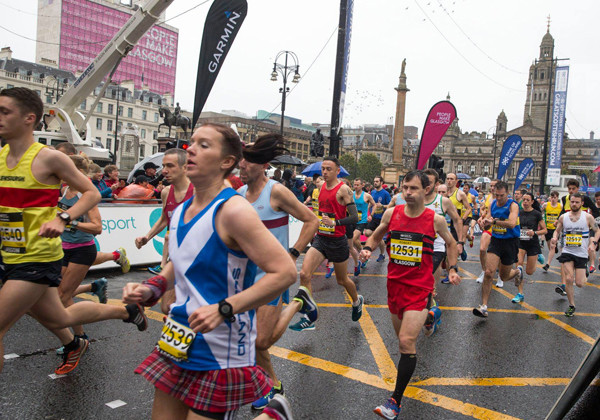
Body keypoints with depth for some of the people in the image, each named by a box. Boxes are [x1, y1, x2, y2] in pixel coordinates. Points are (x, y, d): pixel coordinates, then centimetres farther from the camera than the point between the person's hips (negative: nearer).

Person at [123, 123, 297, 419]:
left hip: (221, 358, -7)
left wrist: (223, 310, -27)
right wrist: (151, 289, 4)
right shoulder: (180, 211, 6)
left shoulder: (233, 210, -18)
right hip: (178, 347, 8)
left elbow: (285, 272, -23)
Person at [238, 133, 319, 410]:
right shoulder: (239, 194, 3)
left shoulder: (276, 192, -15)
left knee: (262, 341, -3)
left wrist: (292, 255, -14)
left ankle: (296, 302, 21)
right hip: (246, 272, 6)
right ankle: (272, 386, 31)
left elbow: (311, 221, -12)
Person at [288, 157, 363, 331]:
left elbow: (354, 217, -17)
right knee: (304, 274, -12)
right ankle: (309, 318, -3)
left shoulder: (343, 189, -12)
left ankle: (357, 301, 45)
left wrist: (335, 222, -30)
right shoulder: (322, 187, 8)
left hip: (337, 241, -5)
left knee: (342, 280, 13)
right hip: (320, 239, 5)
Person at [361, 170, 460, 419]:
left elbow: (450, 243, 12)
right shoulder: (391, 214, -3)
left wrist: (453, 269, 3)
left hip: (419, 286, -4)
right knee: (403, 337, 18)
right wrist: (368, 248, -6)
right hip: (395, 283, 4)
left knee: (407, 342, -14)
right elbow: (377, 236, 14)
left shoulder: (435, 219, -7)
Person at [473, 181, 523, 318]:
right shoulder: (493, 204, 4)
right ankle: (484, 307, -10)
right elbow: (486, 225, 9)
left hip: (510, 242, -3)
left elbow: (512, 223, -29)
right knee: (488, 273, -13)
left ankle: (518, 272, 50)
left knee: (504, 276, 12)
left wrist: (494, 221, -35)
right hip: (496, 240, 3)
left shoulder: (513, 205, -12)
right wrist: (485, 223, -14)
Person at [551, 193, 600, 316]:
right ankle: (571, 306, 7)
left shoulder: (588, 217, -5)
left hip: (582, 254, -1)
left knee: (579, 283, -5)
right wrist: (554, 238, -7)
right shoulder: (563, 217, 1)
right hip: (567, 252, 1)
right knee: (569, 279, -10)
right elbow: (557, 230, 15)